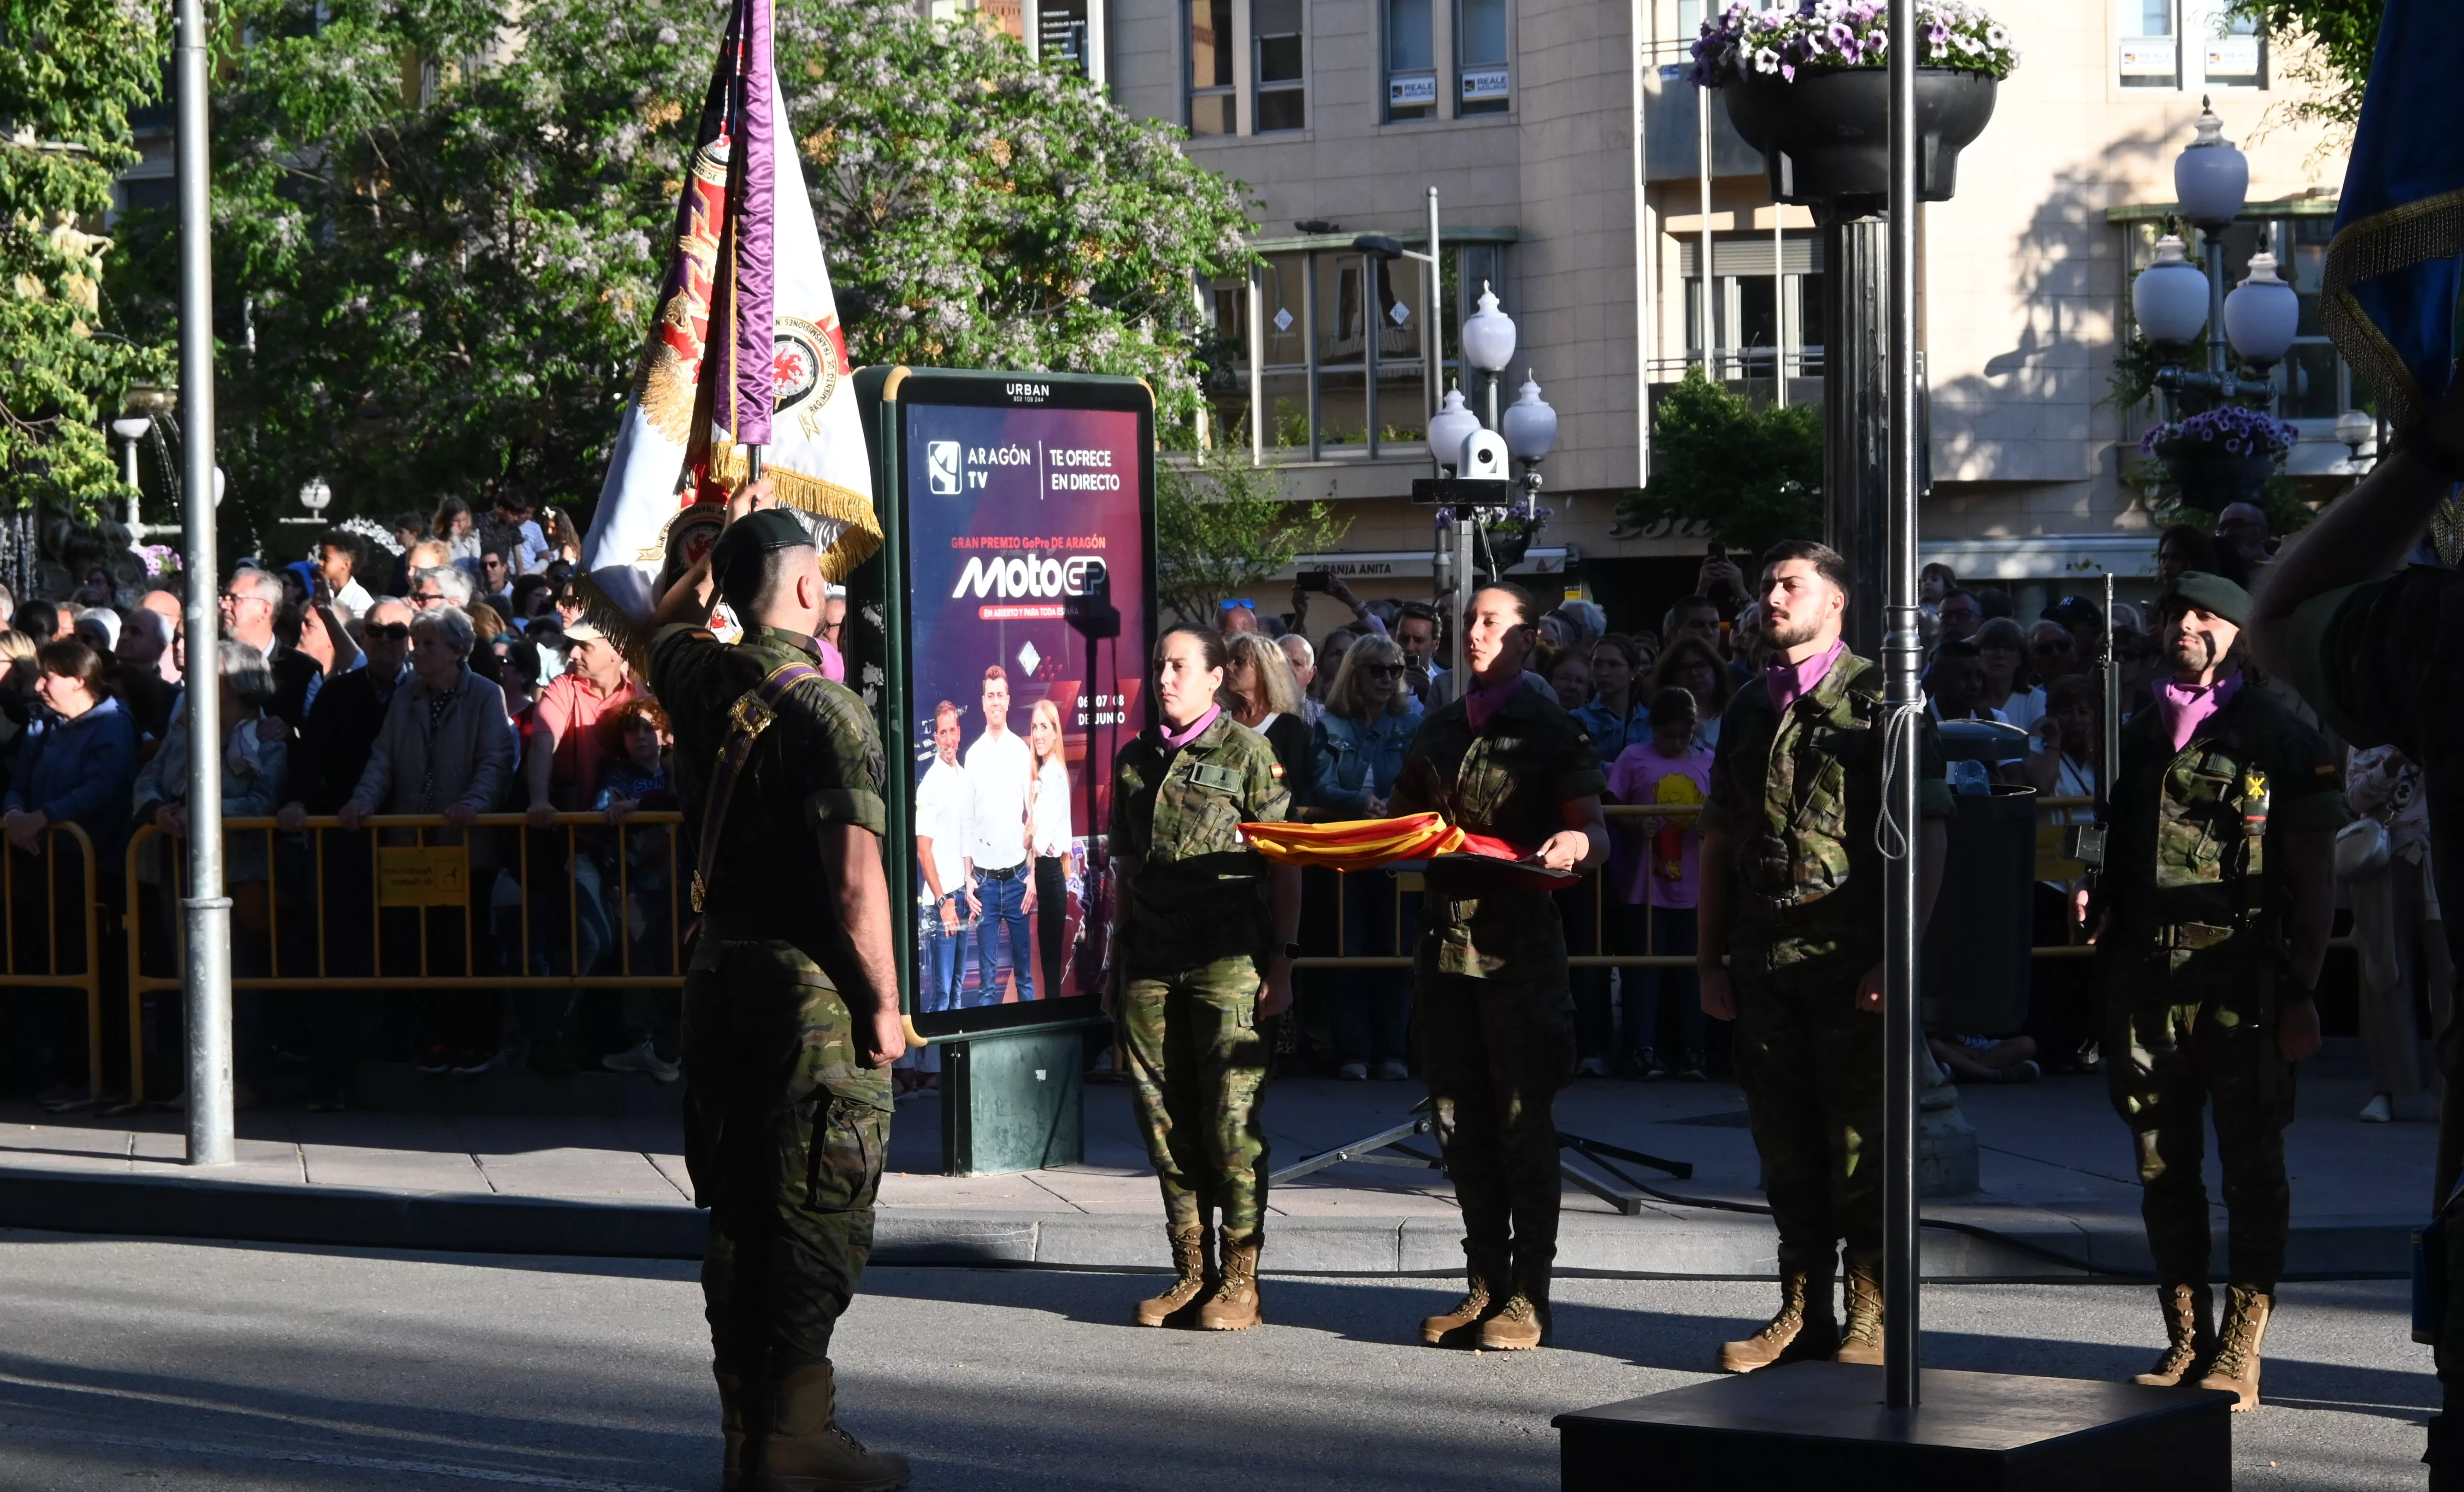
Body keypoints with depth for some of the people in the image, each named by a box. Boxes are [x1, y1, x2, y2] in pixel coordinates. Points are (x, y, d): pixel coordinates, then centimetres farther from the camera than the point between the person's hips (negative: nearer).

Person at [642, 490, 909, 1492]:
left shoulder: (699, 684, 5)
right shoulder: (827, 711, -15)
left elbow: (668, 620, 31)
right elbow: (856, 878, -20)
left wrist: (723, 546, 31)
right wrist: (884, 1004, -14)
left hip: (720, 975, 7)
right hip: (812, 985, -7)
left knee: (737, 1209, 12)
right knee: (817, 1218, -2)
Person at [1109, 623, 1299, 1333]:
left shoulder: (1247, 753, 0)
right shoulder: (1135, 760, 16)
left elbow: (1284, 866, -2)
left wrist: (1281, 959, -9)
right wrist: (1118, 960, 16)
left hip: (1229, 959, -5)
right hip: (1152, 961, 5)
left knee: (1233, 1118, -5)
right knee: (1165, 1118, 5)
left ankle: (1240, 1279, 1)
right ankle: (1192, 1270, 14)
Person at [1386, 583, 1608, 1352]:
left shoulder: (1551, 730, 2)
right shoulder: (1438, 729, 17)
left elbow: (1596, 838, -4)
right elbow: (1402, 822, 23)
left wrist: (1575, 842, -27)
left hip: (1520, 939, -5)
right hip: (1445, 936, 6)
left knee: (1523, 1119, -4)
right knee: (1460, 1120, 7)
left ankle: (1529, 1294, 1)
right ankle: (1485, 1282, 14)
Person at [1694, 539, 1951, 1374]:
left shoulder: (1879, 699, -2)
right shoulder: (1750, 710, 16)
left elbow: (1927, 831, -7)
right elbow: (1718, 838, 19)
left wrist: (1901, 954, -14)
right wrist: (1710, 959, 13)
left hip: (1852, 961, -5)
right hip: (1764, 961, 6)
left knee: (1859, 1141, -3)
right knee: (1786, 1144, 9)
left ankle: (1871, 1320, 5)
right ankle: (1803, 1312, 16)